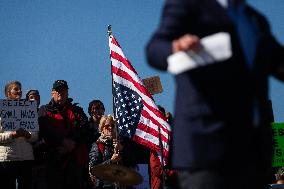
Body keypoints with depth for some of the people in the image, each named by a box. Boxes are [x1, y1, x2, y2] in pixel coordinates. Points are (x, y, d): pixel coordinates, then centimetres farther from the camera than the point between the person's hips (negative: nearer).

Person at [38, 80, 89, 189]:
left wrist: (73, 143, -13)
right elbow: (45, 131, -4)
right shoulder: (44, 110, 13)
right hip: (54, 157, -2)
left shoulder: (77, 110, 20)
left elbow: (84, 128, 3)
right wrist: (63, 141, -15)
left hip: (75, 158, 2)